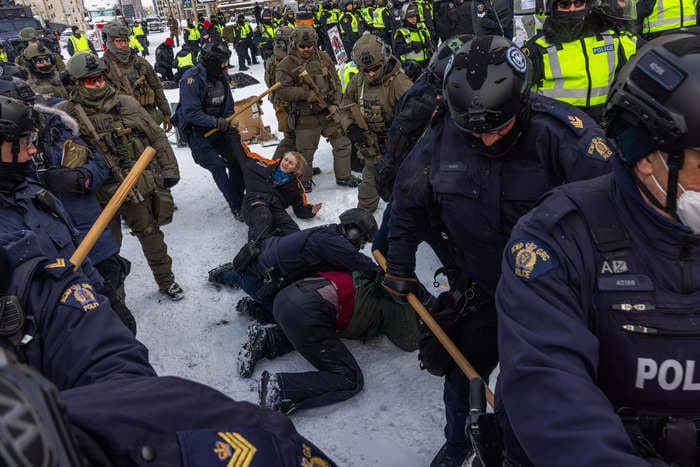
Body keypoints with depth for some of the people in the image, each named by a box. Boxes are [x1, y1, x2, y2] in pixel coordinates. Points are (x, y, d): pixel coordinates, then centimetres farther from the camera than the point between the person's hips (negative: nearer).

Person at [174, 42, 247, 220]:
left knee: (237, 158, -5)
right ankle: (236, 206, -8)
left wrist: (229, 125, -4)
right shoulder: (192, 79, -19)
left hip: (219, 126, 7)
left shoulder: (221, 76, 3)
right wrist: (217, 122, -25)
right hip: (196, 131, -7)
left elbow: (228, 105, 12)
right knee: (217, 166, -16)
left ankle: (238, 198, 10)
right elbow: (191, 113, -23)